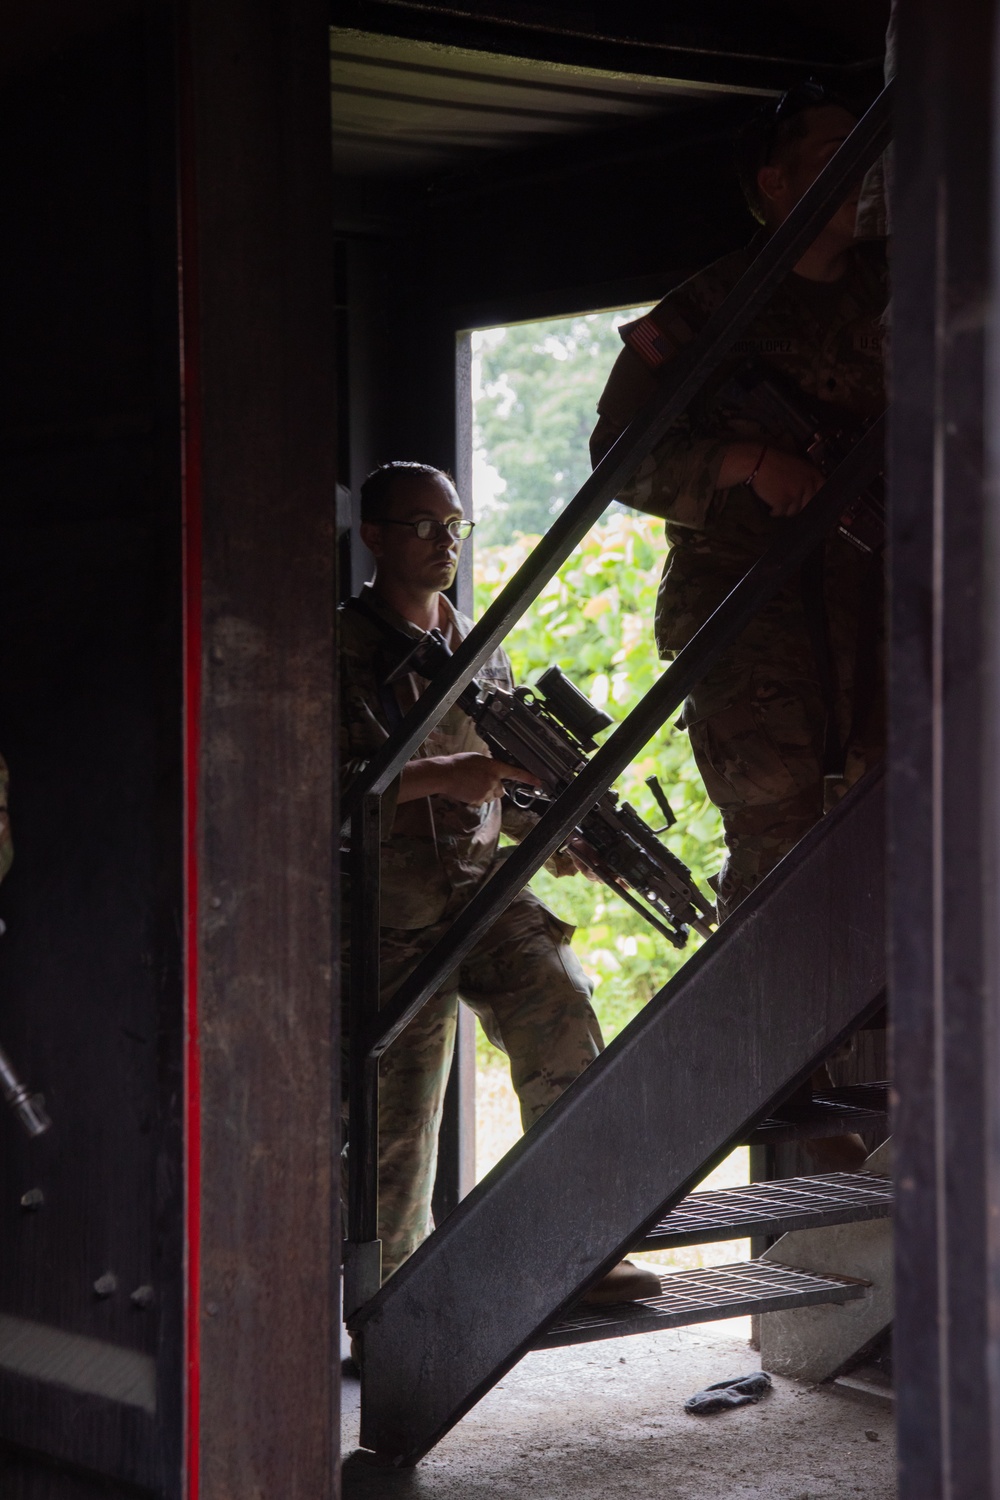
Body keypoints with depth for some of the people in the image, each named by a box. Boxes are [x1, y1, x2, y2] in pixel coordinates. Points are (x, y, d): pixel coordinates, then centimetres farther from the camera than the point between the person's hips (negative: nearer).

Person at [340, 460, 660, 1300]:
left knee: (560, 1010, -20)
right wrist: (441, 775, -25)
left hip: (485, 888, 4)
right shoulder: (343, 650, -2)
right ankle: (396, 1288, 21)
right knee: (400, 1116, 0)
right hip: (392, 911, -4)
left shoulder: (482, 654, 16)